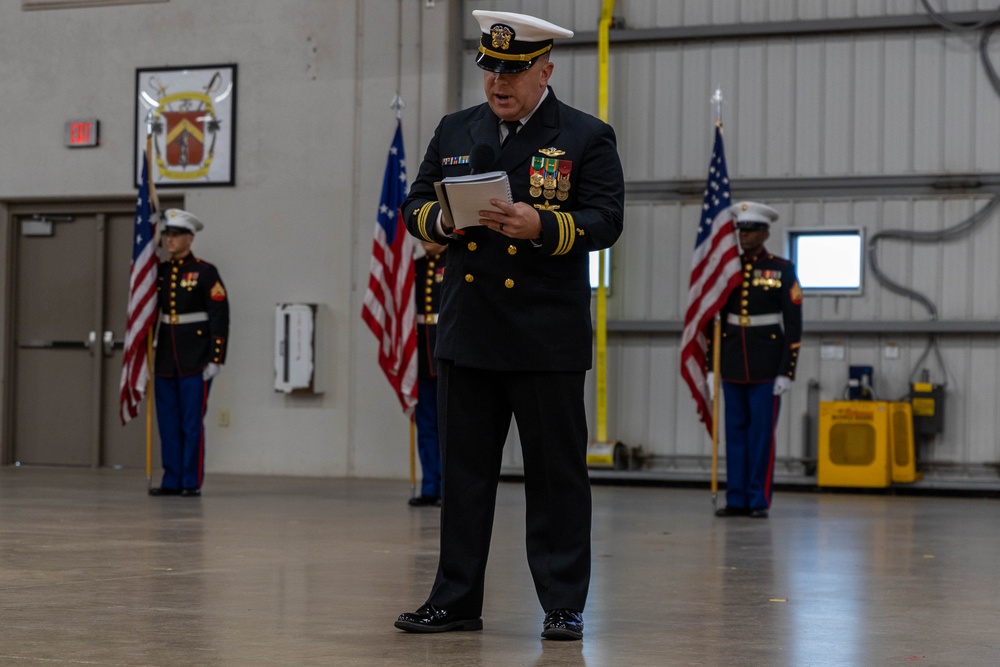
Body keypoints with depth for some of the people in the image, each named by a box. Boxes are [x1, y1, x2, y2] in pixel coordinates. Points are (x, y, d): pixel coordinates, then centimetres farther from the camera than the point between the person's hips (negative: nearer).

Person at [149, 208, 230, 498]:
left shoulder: (205, 272, -5)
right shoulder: (159, 272, 10)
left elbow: (220, 316, -9)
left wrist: (216, 359, -14)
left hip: (195, 361, -5)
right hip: (165, 360, 5)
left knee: (192, 424, -3)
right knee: (168, 424, 7)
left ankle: (192, 482, 2)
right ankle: (172, 481, 13)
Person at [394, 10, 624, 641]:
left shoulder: (588, 138, -1)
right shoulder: (455, 131, 13)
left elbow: (606, 220, -9)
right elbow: (416, 205, 13)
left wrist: (541, 225, -25)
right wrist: (443, 219, -10)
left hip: (548, 340, -4)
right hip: (468, 334, 4)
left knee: (556, 474, 1)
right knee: (464, 471, 9)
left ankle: (563, 606, 9)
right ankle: (456, 601, 16)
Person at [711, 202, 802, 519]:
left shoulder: (782, 270, -4)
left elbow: (793, 325, -7)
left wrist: (787, 372, -12)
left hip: (767, 365, -4)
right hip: (733, 363, 4)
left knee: (762, 432, -3)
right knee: (735, 431, 5)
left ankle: (759, 501, 2)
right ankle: (736, 500, 10)